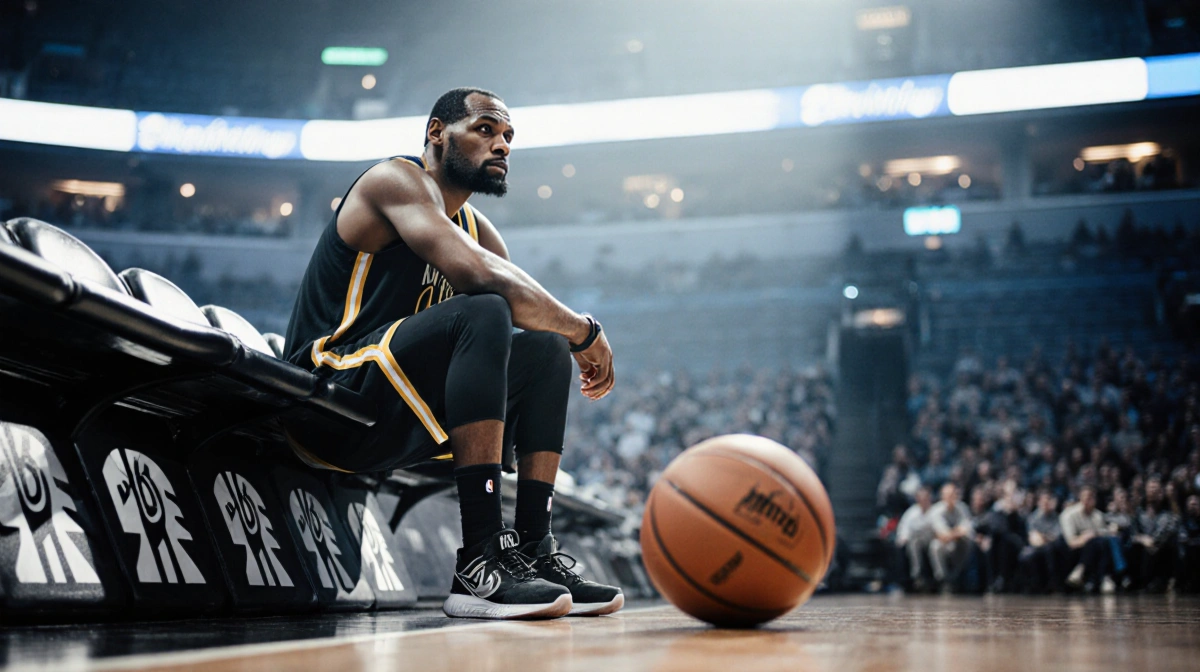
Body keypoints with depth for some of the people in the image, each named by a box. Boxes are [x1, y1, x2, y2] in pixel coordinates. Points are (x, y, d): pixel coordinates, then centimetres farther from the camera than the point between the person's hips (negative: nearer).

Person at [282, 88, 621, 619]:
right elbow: (480, 276, -25)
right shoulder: (397, 179, -9)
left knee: (547, 350, 9)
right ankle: (480, 562, -34)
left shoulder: (475, 225, 18)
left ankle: (534, 551, -2)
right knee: (484, 315, -29)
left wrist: (571, 339, -8)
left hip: (393, 423, 10)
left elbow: (538, 308, 14)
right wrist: (583, 330, -16)